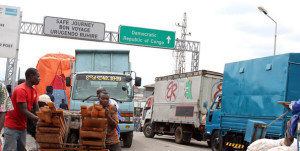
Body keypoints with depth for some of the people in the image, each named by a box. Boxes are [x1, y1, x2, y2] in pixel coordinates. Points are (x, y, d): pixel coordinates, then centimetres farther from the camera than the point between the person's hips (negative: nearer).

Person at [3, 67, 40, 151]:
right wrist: (40, 120, -27)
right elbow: (24, 111, -23)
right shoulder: (20, 90, -19)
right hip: (12, 127, -8)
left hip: (22, 126, 8)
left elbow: (37, 110, 7)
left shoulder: (34, 91, 8)